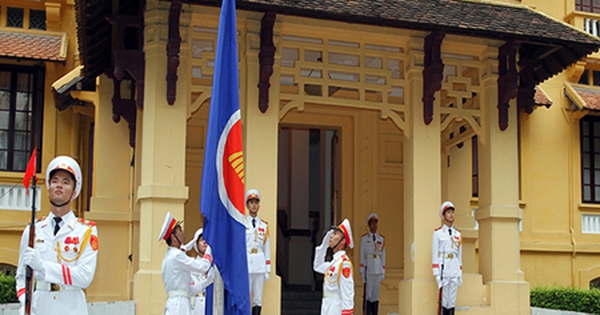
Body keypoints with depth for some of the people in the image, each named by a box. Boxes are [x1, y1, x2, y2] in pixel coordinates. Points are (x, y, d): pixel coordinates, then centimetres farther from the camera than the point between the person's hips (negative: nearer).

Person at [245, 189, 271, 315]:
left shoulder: (264, 225, 11)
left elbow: (267, 248, 11)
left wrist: (267, 270, 7)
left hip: (260, 265, 3)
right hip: (245, 265, -3)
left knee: (258, 300, 6)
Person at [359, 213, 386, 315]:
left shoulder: (381, 239, 12)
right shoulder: (364, 238, 3)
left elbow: (383, 255, 12)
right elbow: (362, 255, 1)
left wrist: (383, 272, 8)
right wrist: (362, 271, -4)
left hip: (378, 269, 3)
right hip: (368, 267, -3)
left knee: (376, 294, 4)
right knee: (368, 294, -6)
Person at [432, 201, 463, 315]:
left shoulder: (457, 234, 13)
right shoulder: (438, 233, -1)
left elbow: (459, 255, 15)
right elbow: (435, 255, -5)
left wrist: (460, 274, 11)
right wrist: (437, 274, -10)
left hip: (455, 271, 5)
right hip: (443, 269, -5)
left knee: (452, 301, 5)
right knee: (444, 301, -5)